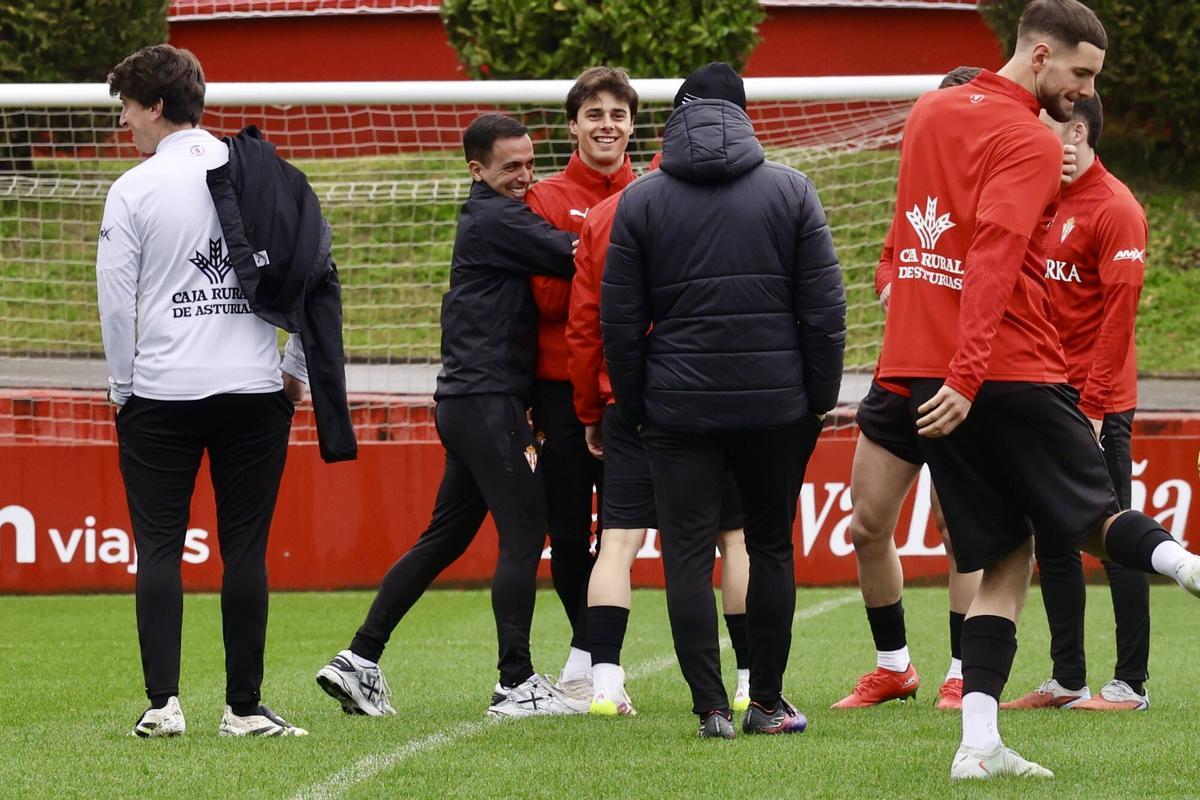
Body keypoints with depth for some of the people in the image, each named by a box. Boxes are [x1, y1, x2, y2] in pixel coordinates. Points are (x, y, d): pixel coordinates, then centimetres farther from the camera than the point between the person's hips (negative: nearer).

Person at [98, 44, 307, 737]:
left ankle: (163, 702, -4)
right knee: (246, 550, 4)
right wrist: (296, 368, 15)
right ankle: (244, 706, 4)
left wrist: (123, 386, 10)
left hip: (161, 395, -2)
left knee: (160, 549, 4)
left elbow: (116, 299, -2)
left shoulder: (134, 190, -3)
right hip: (254, 392, 2)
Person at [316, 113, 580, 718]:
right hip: (488, 402, -10)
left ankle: (359, 659, 11)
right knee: (523, 536, -7)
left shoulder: (489, 217, 20)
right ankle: (516, 685, -6)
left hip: (468, 404, 10)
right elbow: (570, 257, -16)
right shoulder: (496, 220, -11)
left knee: (443, 539, 12)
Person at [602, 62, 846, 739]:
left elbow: (620, 318, 2)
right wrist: (822, 397, 6)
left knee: (689, 553, 1)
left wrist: (632, 405, 10)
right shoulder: (791, 189, 2)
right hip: (776, 403, 1)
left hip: (679, 405, 0)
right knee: (771, 547, 12)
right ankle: (766, 703, 14)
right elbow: (824, 304, -1)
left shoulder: (640, 201, 3)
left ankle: (712, 706, -7)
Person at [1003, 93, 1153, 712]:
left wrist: (1093, 405, -18)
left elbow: (1118, 314, -15)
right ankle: (1067, 679, 15)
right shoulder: (1046, 202, 14)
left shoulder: (1115, 209, -11)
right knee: (1051, 542, 9)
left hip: (1097, 406, -8)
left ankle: (1131, 683, 0)